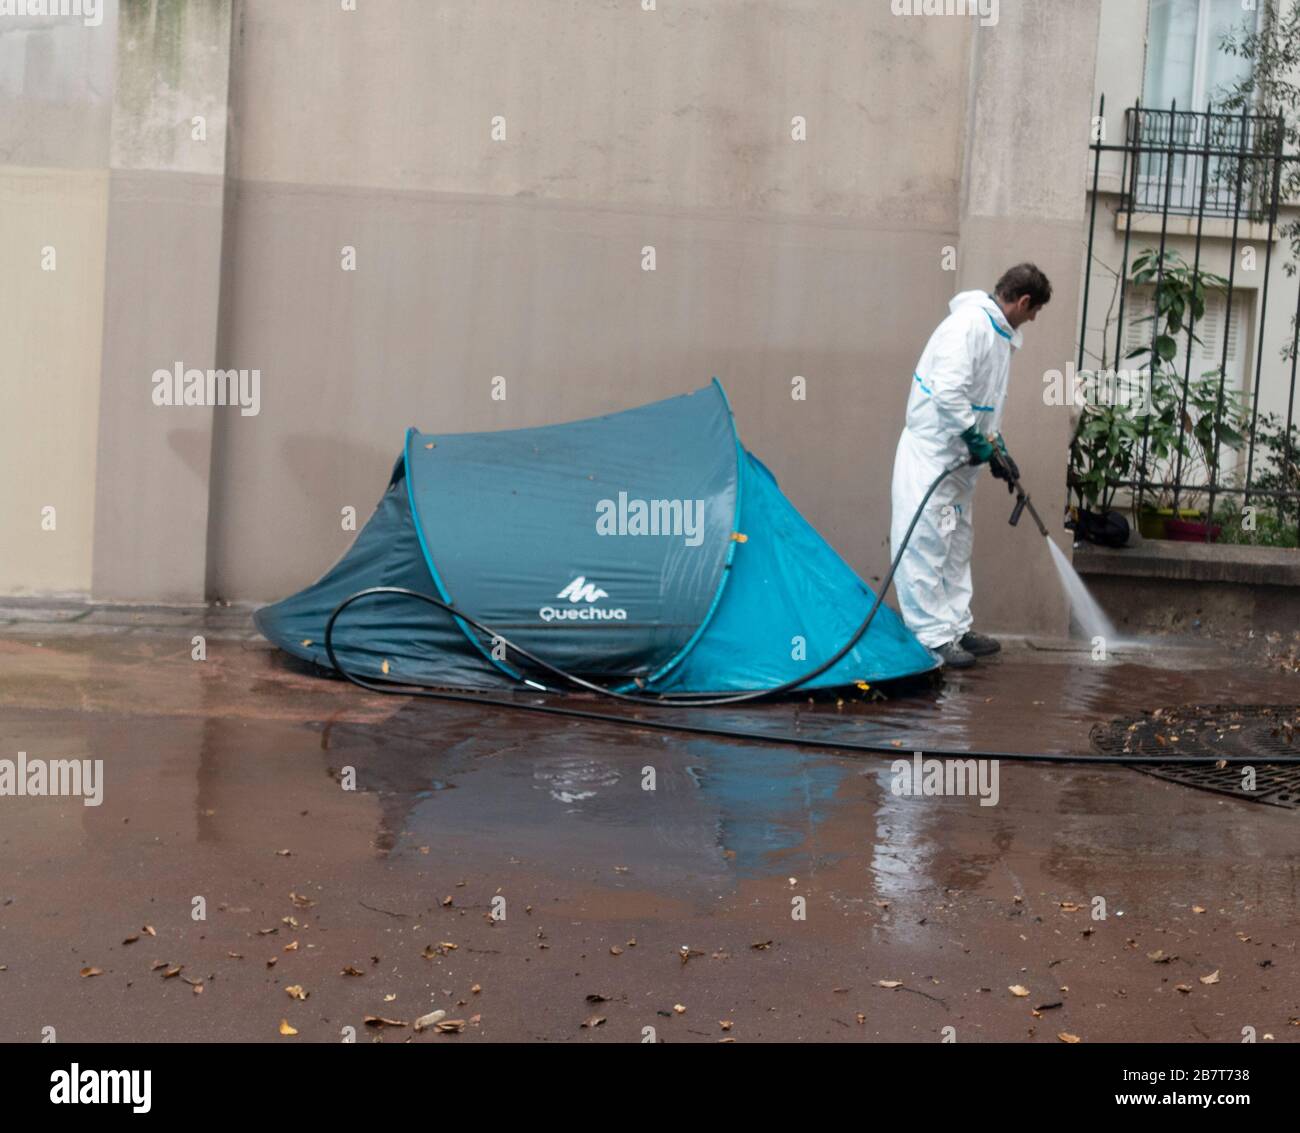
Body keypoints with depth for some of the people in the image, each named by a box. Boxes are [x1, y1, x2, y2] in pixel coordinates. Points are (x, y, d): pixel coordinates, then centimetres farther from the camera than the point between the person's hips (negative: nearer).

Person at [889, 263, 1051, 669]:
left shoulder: (1000, 334, 14)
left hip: (960, 459, 11)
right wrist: (979, 441, -18)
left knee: (956, 545, 15)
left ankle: (956, 627, 23)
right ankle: (932, 637, -7)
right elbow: (948, 392, -27)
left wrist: (997, 447, 12)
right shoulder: (969, 323, -18)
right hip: (930, 453, -11)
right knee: (926, 544, -8)